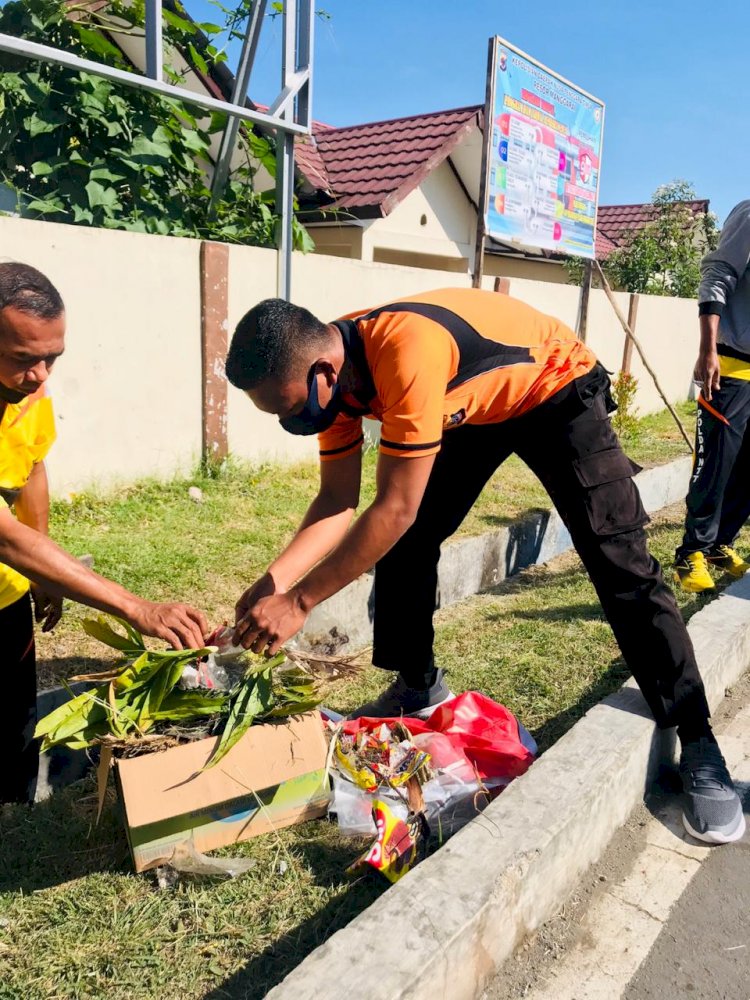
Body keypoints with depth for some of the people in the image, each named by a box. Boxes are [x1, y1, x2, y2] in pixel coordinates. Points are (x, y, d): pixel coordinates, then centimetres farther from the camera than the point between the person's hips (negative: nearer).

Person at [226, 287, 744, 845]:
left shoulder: (406, 351, -41)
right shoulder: (332, 366, -15)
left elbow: (396, 508, -38)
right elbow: (337, 504, -9)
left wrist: (299, 602, -32)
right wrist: (273, 582, -20)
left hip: (556, 391, -7)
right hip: (473, 407, 7)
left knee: (618, 561, -14)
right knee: (404, 541, 0)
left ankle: (697, 744, -2)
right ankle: (418, 689, 18)